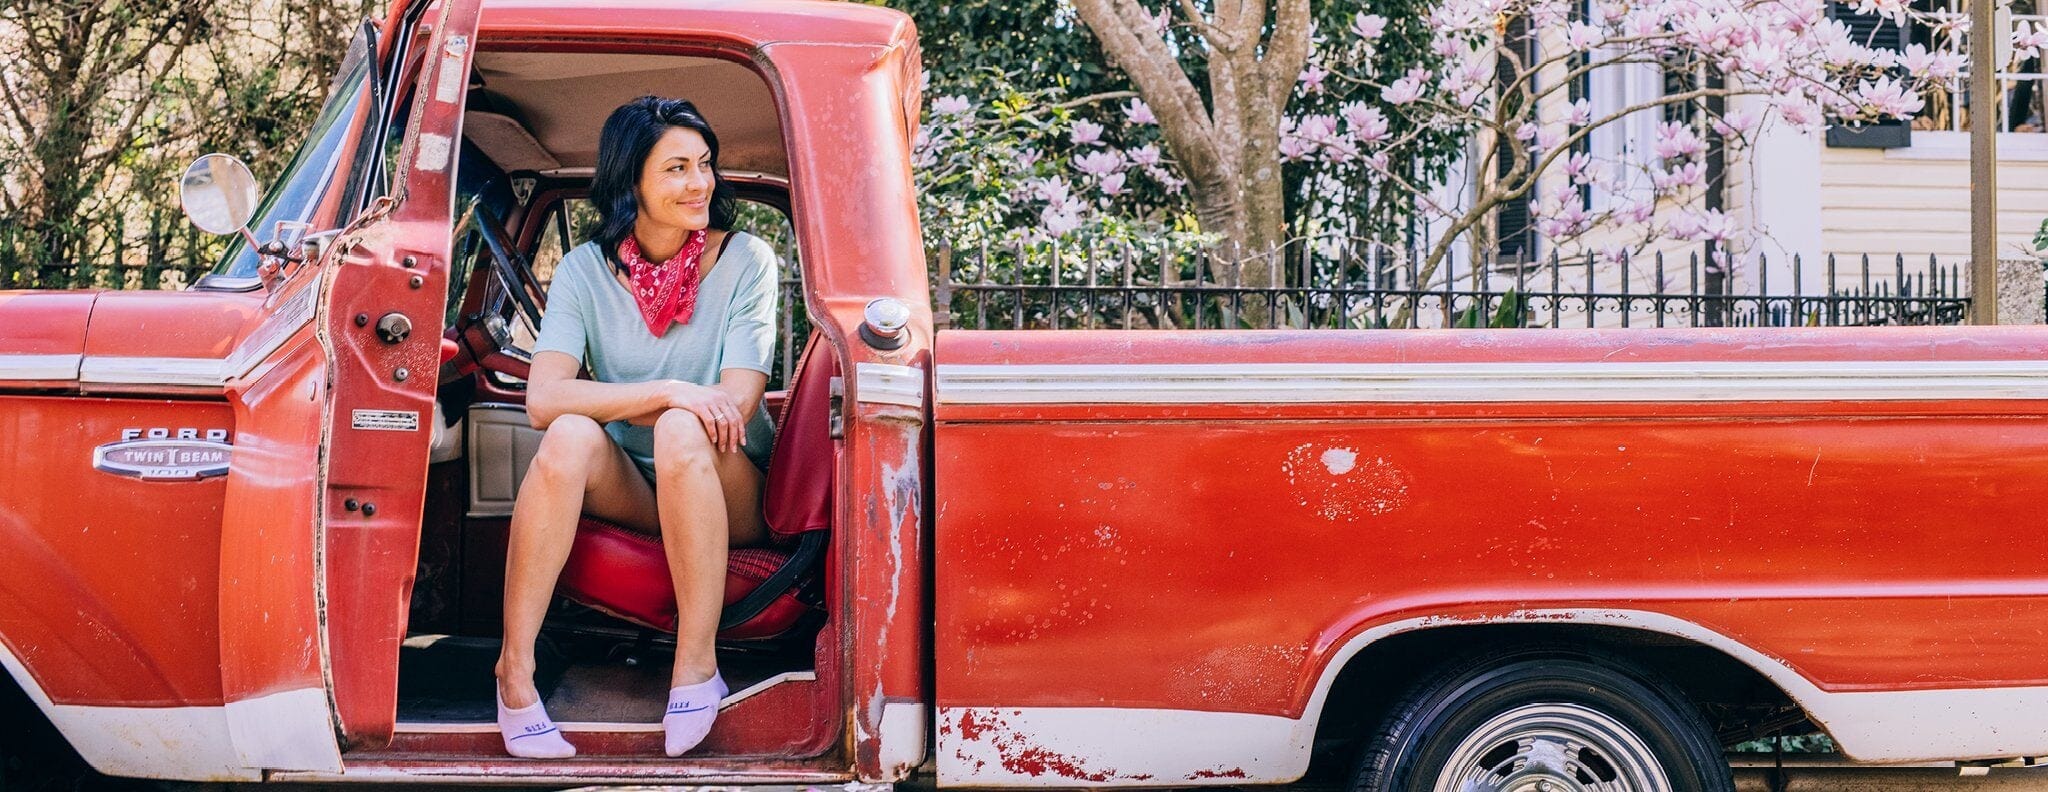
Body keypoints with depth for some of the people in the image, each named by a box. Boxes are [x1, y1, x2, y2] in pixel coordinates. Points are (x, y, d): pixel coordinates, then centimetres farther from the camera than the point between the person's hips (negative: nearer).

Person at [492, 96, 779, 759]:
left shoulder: (745, 261, -5)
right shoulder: (586, 270, -2)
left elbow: (737, 403, -14)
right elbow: (544, 399, -17)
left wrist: (615, 402, -16)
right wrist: (667, 393, -29)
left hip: (728, 494, -1)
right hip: (631, 489, 1)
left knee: (681, 431, -34)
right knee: (571, 436, -31)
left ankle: (697, 665, -28)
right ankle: (514, 668, -26)